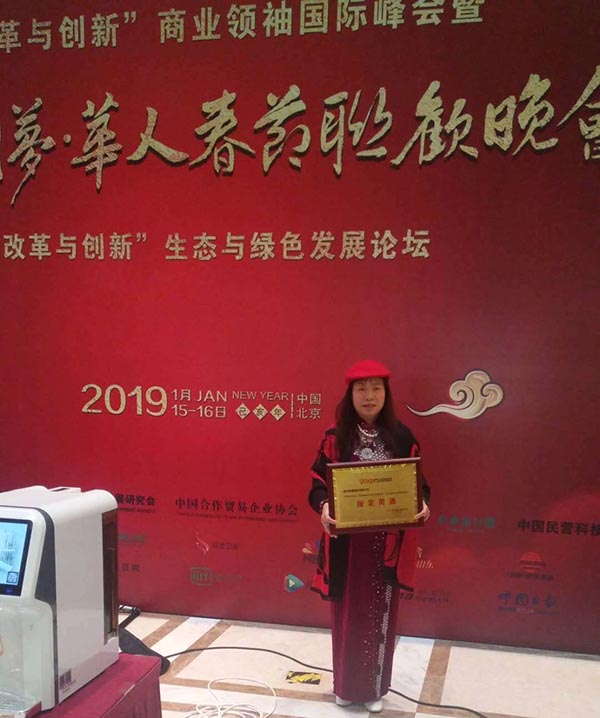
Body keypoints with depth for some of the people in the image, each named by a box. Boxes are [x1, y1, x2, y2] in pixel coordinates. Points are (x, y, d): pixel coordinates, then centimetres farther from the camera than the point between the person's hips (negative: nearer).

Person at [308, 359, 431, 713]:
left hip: (387, 543, 1)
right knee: (347, 612, 11)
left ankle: (375, 686, 29)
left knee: (380, 614, 10)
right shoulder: (335, 437, -4)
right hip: (346, 543, 0)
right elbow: (318, 482, -4)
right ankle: (346, 684, 30)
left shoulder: (402, 436, -2)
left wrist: (422, 504, -17)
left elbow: (418, 482, 3)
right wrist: (324, 507, -24)